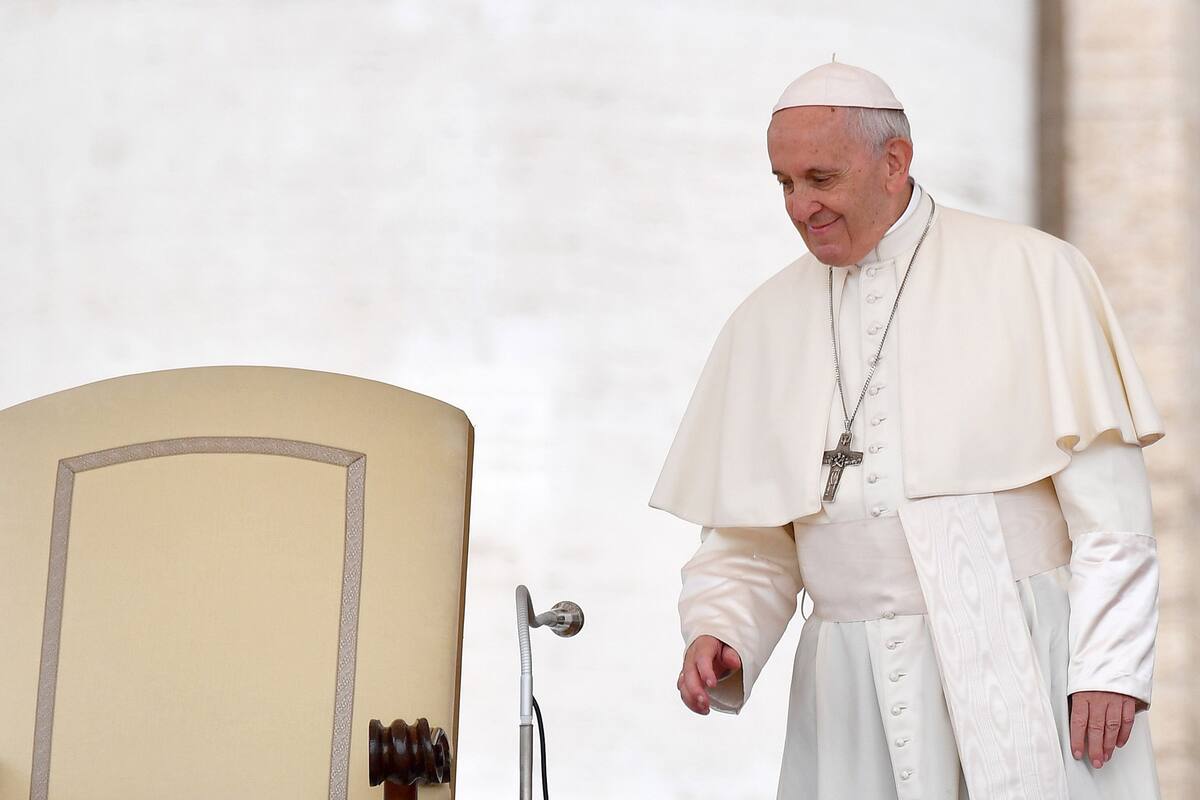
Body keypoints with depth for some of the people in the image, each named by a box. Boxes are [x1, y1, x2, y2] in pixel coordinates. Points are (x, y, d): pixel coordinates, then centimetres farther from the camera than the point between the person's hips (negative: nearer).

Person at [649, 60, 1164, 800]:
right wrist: (717, 635, -6)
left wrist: (1110, 666, -11)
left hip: (1020, 666, -3)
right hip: (854, 698, 3)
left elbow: (1108, 501, -3)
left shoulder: (1032, 274, 1)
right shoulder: (766, 324, 12)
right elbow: (750, 540, 13)